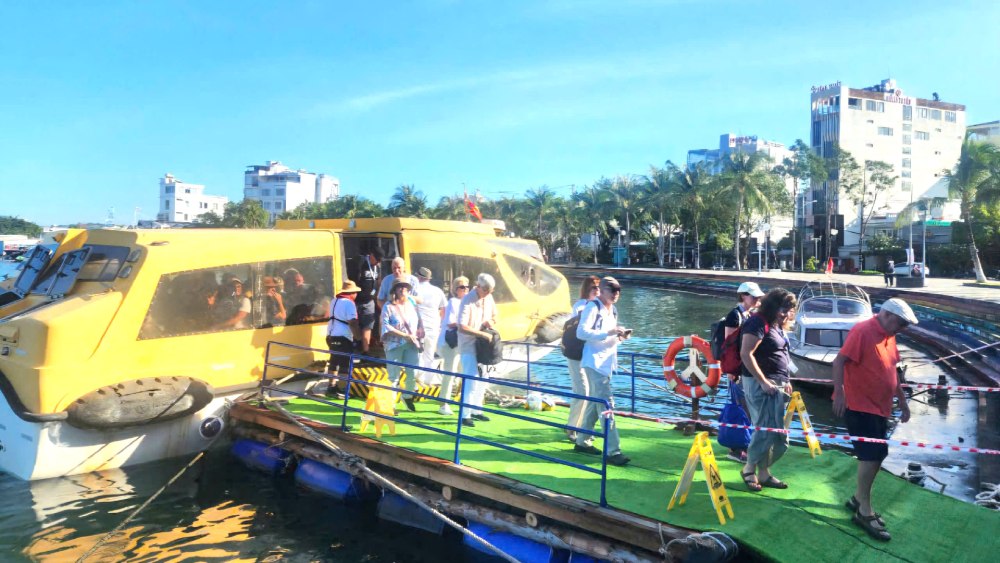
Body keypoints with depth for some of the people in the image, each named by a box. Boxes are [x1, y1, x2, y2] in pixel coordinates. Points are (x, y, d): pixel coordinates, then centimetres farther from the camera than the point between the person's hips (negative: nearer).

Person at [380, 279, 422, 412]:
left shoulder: (411, 305, 14)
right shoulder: (388, 307, -2)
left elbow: (417, 322, 17)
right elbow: (386, 326, -11)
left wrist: (415, 337, 0)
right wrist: (404, 335, -15)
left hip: (411, 344, 4)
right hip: (394, 345, -4)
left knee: (413, 374, 0)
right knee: (394, 376, -3)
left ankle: (407, 396, 26)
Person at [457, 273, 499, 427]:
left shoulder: (489, 298, 3)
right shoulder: (467, 300, -19)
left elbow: (494, 317, 18)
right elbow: (462, 327, -26)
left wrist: (491, 322, -5)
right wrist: (483, 334, -28)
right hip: (469, 346, -7)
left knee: (483, 378, 12)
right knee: (471, 380, -9)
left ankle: (476, 410, 25)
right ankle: (465, 415, 0)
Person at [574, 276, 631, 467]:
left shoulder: (612, 310, 14)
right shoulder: (592, 307, -13)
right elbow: (581, 332, -23)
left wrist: (619, 336, 1)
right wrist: (609, 333, -28)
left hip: (607, 361, 9)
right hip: (595, 362, -9)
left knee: (595, 402, 15)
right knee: (606, 404, -11)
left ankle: (582, 441, 27)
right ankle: (613, 451, -9)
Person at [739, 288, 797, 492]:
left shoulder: (777, 326, 17)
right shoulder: (758, 323, -12)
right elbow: (746, 354, -20)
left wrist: (785, 381, 16)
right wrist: (763, 382, -20)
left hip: (777, 385, 9)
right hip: (760, 384, -9)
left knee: (777, 432, 9)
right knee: (766, 429, -8)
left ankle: (763, 473, 19)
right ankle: (749, 469, 9)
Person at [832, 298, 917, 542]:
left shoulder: (889, 337, 11)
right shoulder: (862, 331, -16)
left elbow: (892, 371, 21)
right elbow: (839, 361, -22)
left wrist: (902, 402, 23)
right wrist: (839, 394, -30)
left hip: (880, 407, 9)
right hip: (859, 405, -9)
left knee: (877, 455, 13)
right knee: (871, 455, -9)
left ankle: (858, 499, 27)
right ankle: (865, 512, 0)